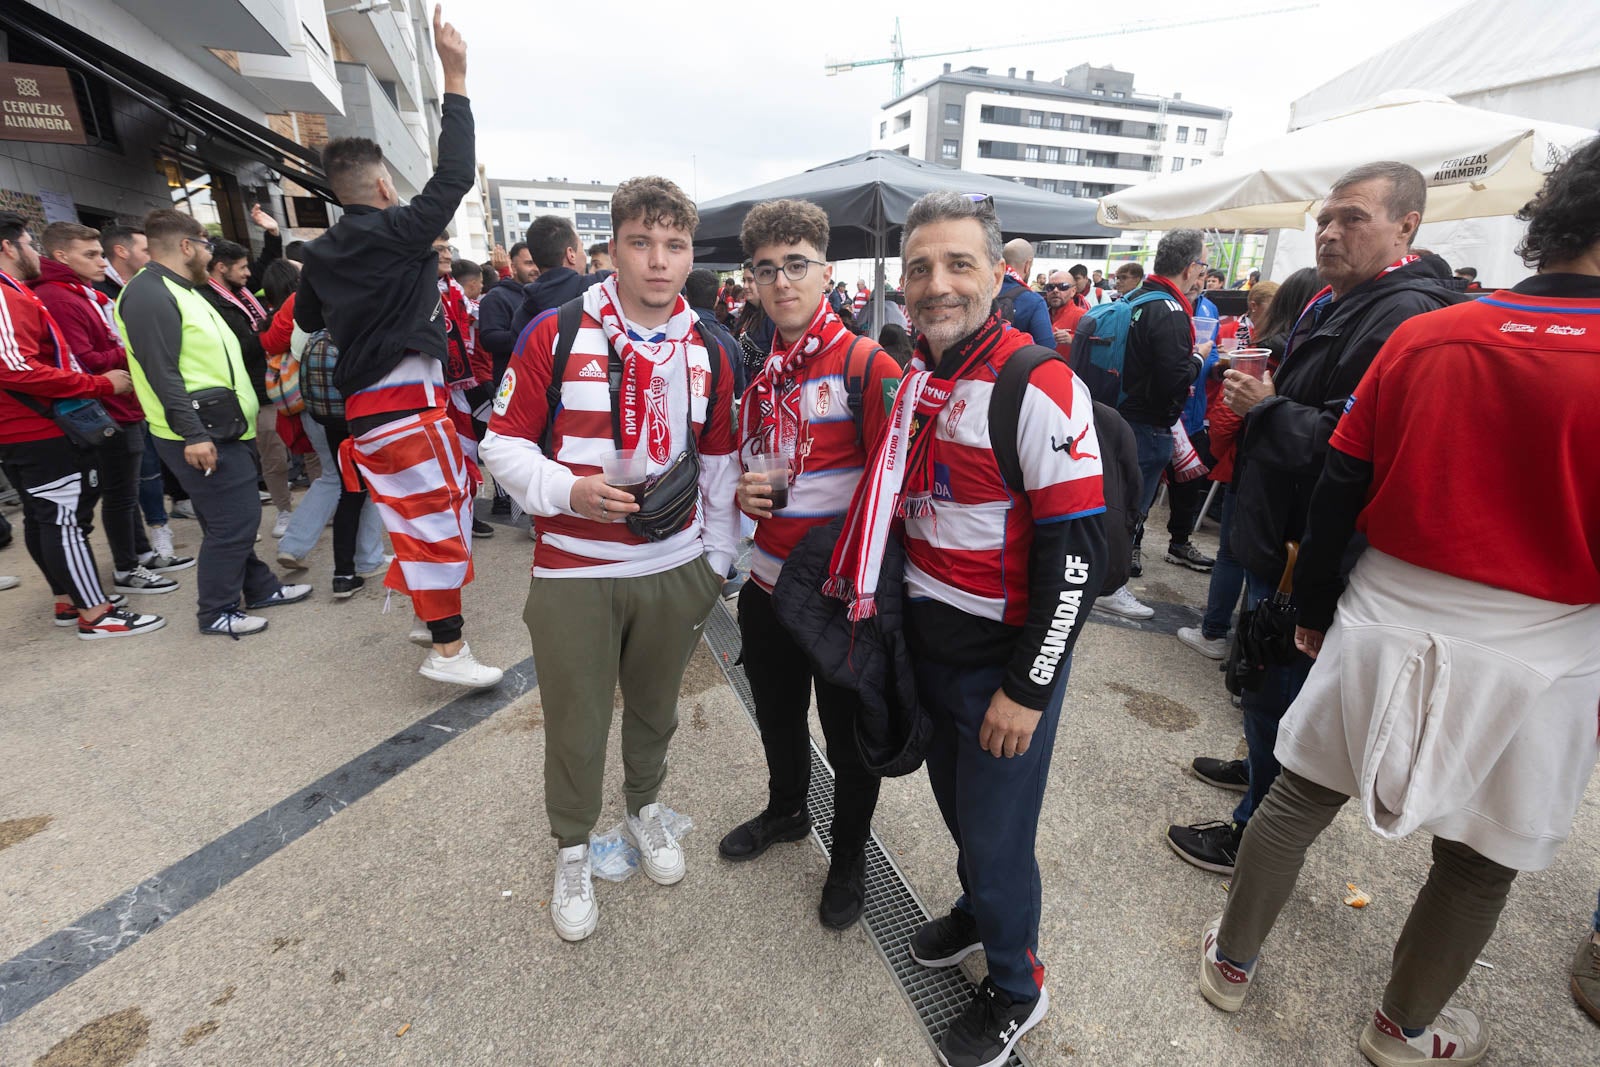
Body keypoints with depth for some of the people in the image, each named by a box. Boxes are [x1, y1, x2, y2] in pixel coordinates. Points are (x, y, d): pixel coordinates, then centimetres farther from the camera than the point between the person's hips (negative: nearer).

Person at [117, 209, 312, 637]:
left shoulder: (182, 291, 19)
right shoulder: (149, 294, -15)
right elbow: (162, 373, -23)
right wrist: (191, 434, -27)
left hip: (224, 428, 10)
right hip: (200, 435, -10)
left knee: (239, 516, 17)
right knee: (233, 520, -6)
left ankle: (260, 587, 29)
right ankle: (216, 612, 6)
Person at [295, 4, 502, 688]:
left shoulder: (322, 253, 11)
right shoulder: (397, 233, -11)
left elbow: (307, 318, 25)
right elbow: (455, 176, -12)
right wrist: (454, 79, -5)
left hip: (364, 404, 9)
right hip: (407, 404, -8)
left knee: (418, 515, 19)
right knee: (438, 518, -4)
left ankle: (429, 615, 32)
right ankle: (447, 650, 1)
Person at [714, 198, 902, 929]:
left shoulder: (867, 367, -14)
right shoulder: (757, 370, 7)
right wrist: (745, 492, -4)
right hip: (768, 583, 6)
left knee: (850, 735, 13)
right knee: (777, 714, 25)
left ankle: (849, 856, 39)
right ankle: (786, 810, 52)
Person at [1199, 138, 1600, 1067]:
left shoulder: (1423, 337, -4)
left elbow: (1338, 492, -1)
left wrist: (1314, 608, 10)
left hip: (1385, 625, 2)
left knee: (1298, 800, 16)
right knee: (1478, 867, 19)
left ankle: (1231, 960, 35)